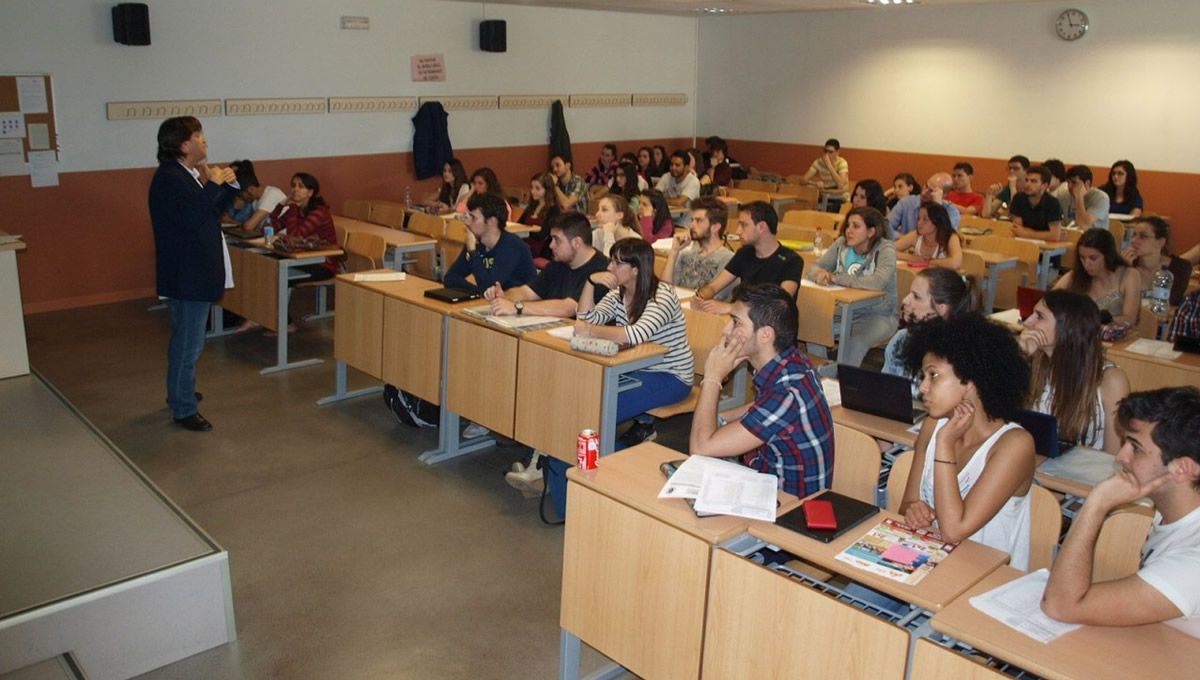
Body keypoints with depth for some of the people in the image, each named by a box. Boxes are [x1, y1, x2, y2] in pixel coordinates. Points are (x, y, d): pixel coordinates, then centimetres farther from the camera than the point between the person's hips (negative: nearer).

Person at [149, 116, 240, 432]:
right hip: (186, 276, -11)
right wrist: (213, 185, -21)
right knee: (189, 343, -3)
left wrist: (229, 186, 1)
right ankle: (184, 409, 6)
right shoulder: (169, 178, -19)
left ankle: (179, 392, 40)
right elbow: (193, 217, -31)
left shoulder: (188, 175, 11)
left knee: (187, 340, 24)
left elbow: (212, 212, 15)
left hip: (195, 273, 11)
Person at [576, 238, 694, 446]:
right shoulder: (618, 293, 5)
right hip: (637, 368, 8)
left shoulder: (662, 295, -20)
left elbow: (637, 334, -35)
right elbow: (589, 319, -5)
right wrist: (591, 281, -15)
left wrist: (590, 331, -31)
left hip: (671, 377, -8)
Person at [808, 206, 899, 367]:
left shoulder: (886, 249, -14)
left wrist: (834, 277, -26)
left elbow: (877, 282, -30)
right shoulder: (841, 244, 2)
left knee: (853, 343, -32)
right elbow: (815, 268, 2)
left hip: (879, 315, -5)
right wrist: (820, 274, -25)